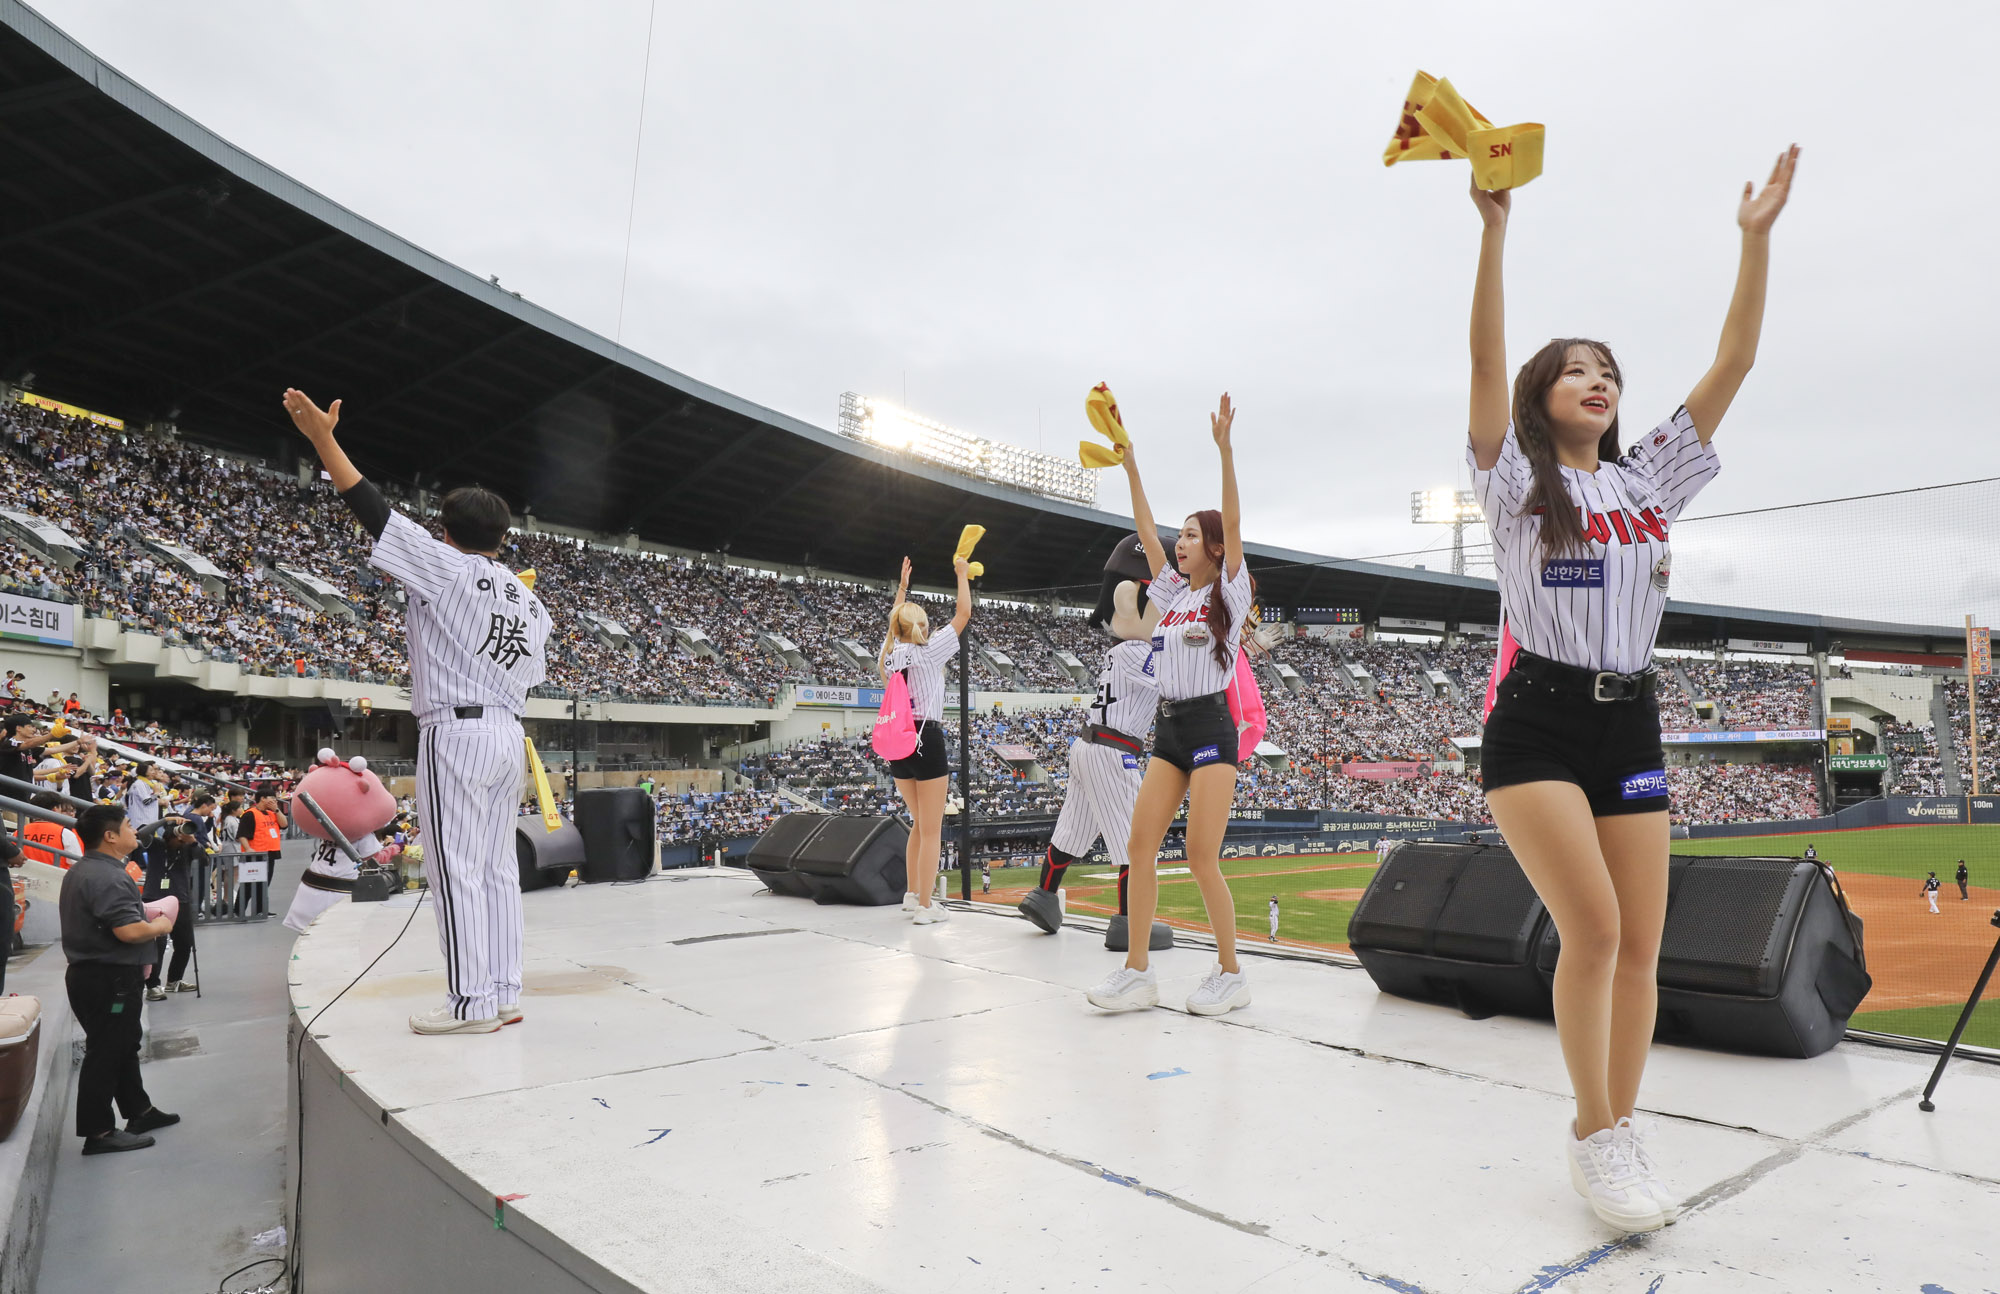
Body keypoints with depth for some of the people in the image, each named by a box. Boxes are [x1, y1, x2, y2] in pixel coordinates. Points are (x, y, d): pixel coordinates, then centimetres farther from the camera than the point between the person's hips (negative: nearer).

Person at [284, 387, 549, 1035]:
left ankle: (471, 1003, 1)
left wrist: (323, 438, -4)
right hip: (508, 734, 8)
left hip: (456, 732, -7)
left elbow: (375, 510, -7)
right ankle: (505, 994, 14)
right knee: (497, 868, 10)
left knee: (457, 870, -3)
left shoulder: (445, 568, -6)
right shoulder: (529, 599, 13)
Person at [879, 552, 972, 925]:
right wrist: (962, 574, 11)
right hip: (927, 740, -7)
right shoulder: (929, 651, -7)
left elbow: (896, 621, 28)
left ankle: (912, 894, 28)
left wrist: (902, 585, 37)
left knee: (920, 824, 21)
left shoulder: (890, 653, 8)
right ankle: (925, 907, 0)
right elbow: (963, 613, -1)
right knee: (931, 830, -1)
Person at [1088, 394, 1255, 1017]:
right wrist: (1130, 466, 11)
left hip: (1211, 727, -6)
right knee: (1140, 846, -2)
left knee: (1201, 859, -9)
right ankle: (1137, 972, 4)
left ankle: (1230, 974, 6)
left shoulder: (1228, 592, -1)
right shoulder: (1174, 592, 16)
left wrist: (1225, 448, -22)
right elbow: (1146, 531, 14)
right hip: (1168, 728, 7)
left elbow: (1232, 525, -14)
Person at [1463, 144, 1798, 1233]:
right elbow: (1485, 357, -10)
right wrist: (1493, 226, -17)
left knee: (1642, 944, 2)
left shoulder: (1647, 480, 15)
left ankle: (1621, 1127, 18)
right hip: (1536, 722, -5)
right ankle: (1595, 1135, 2)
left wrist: (1757, 237, 6)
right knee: (1593, 927, -15)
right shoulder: (1514, 479, 3)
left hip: (1630, 724, 5)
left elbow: (1730, 367, 10)